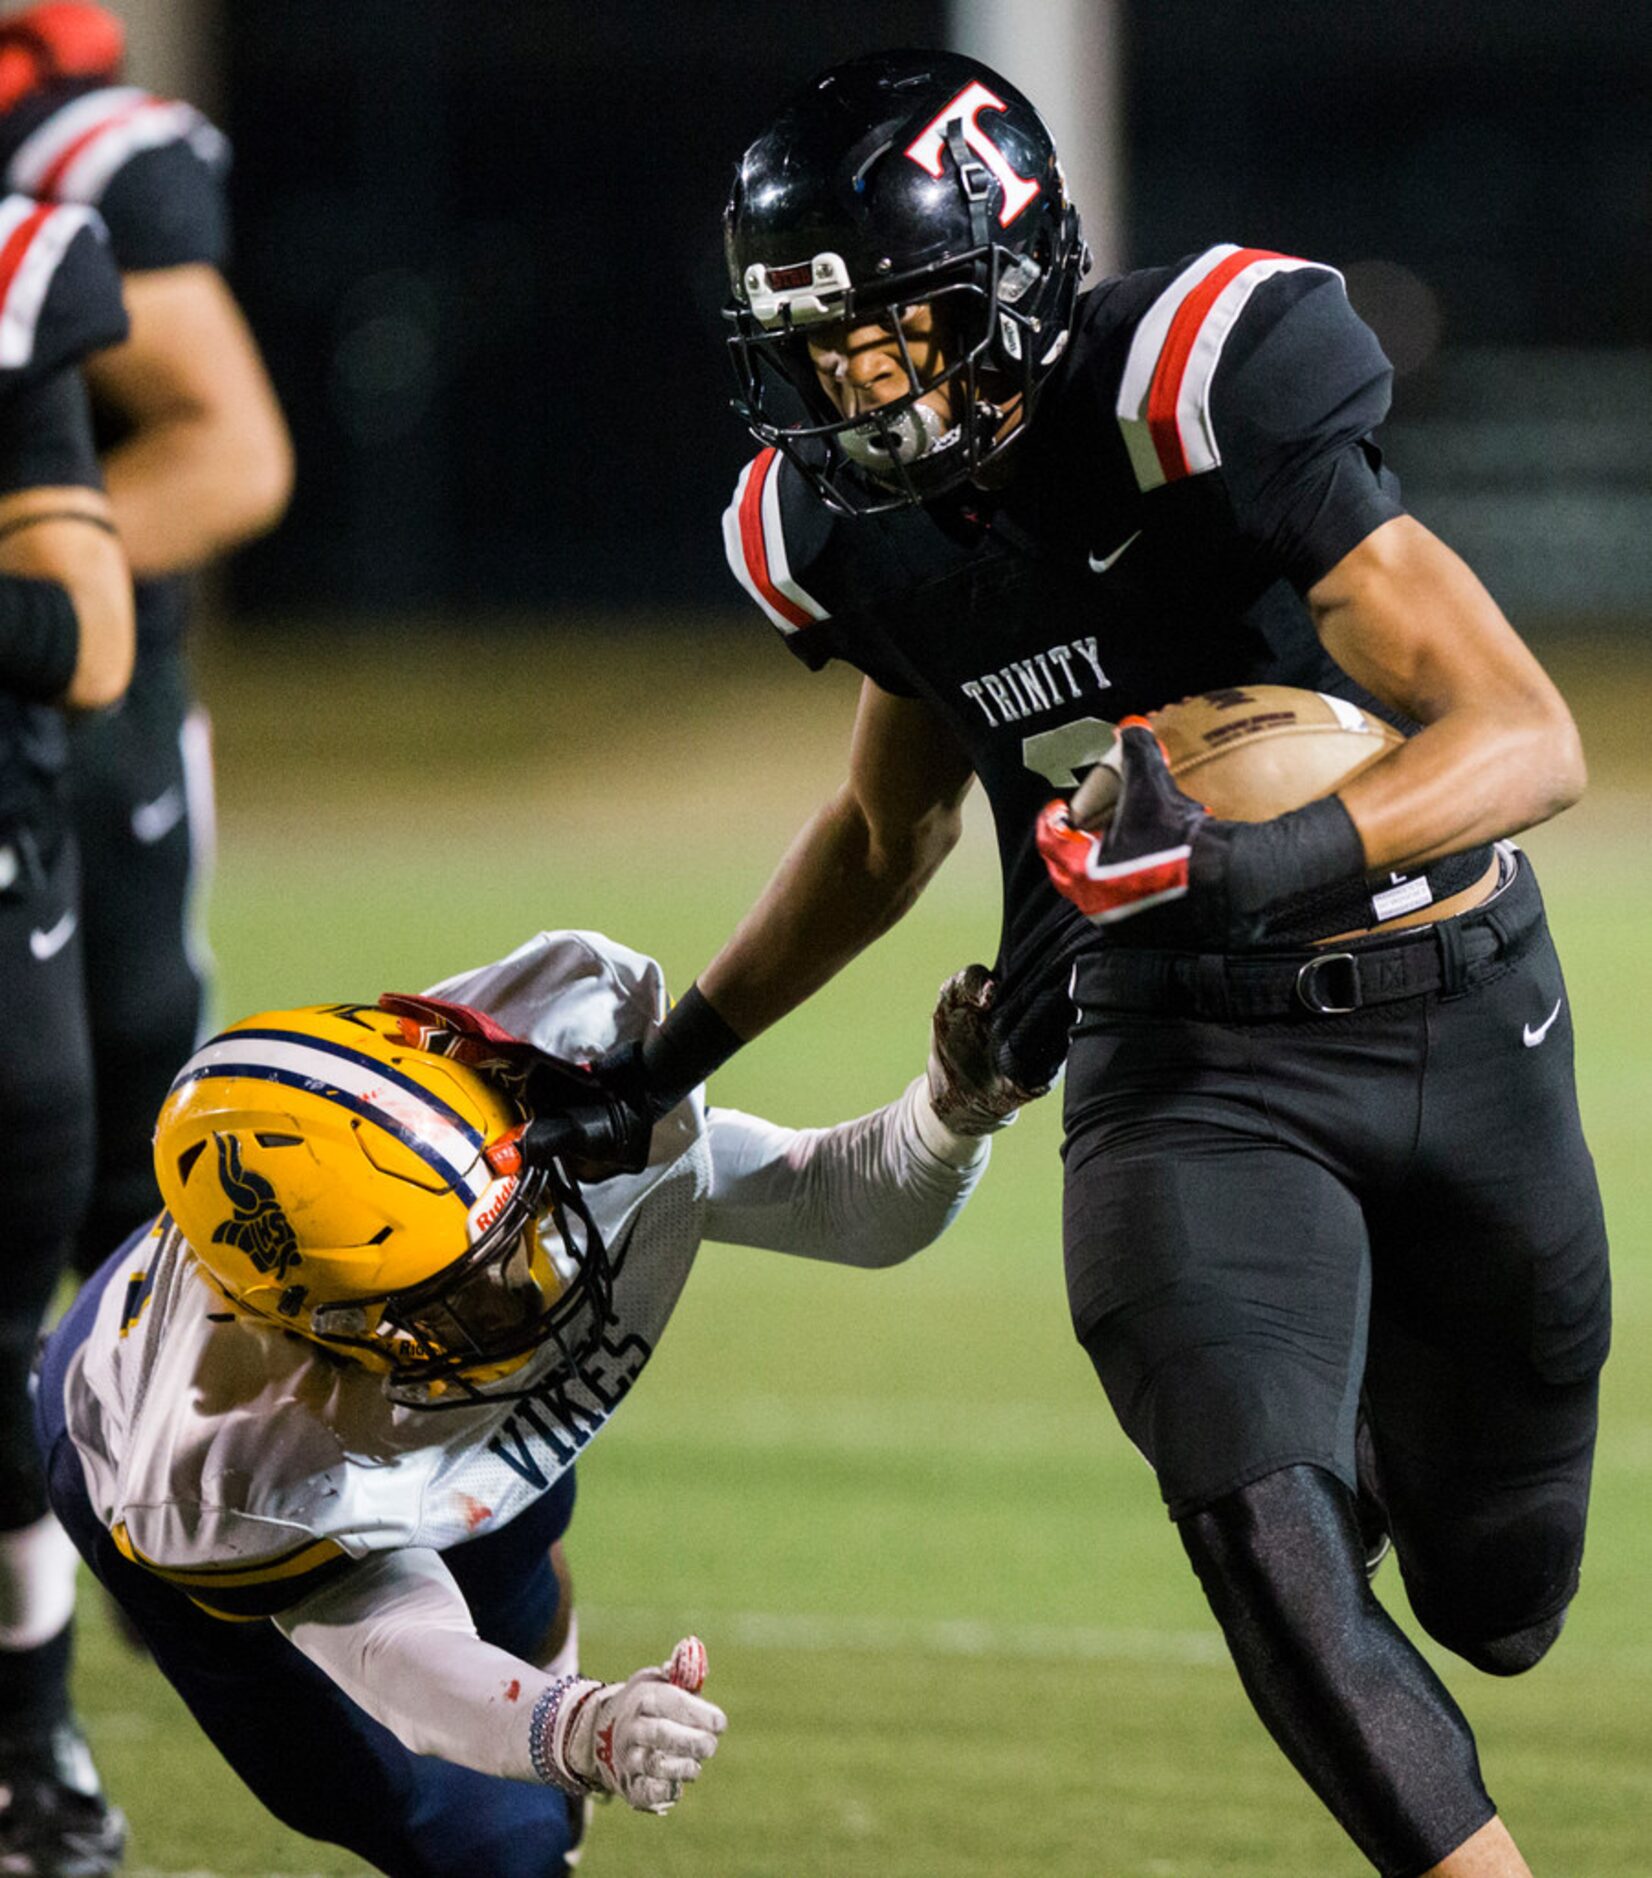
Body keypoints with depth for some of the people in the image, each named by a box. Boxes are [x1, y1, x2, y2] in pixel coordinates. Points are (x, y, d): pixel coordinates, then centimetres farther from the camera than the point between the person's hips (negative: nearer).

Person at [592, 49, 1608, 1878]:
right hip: (1191, 1062, 2)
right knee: (1267, 1552, -23)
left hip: (1457, 1020, -2)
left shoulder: (1195, 406, -24)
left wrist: (1262, 866, -42)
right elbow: (888, 827, 20)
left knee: (1496, 1602, 15)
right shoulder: (858, 533, -4)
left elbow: (1530, 735, -28)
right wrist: (680, 1048, 18)